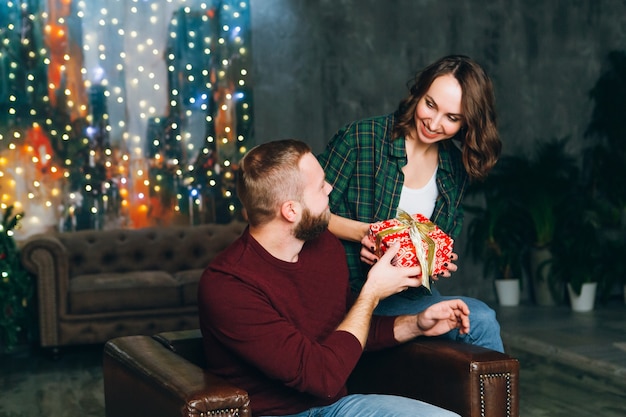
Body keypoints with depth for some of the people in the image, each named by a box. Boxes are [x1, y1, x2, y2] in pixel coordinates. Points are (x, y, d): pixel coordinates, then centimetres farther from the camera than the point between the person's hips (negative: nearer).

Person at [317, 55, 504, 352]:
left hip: (414, 292, 6)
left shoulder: (456, 166, 7)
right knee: (479, 320, -22)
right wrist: (363, 232, -23)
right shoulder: (361, 139, -10)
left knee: (482, 322, -23)